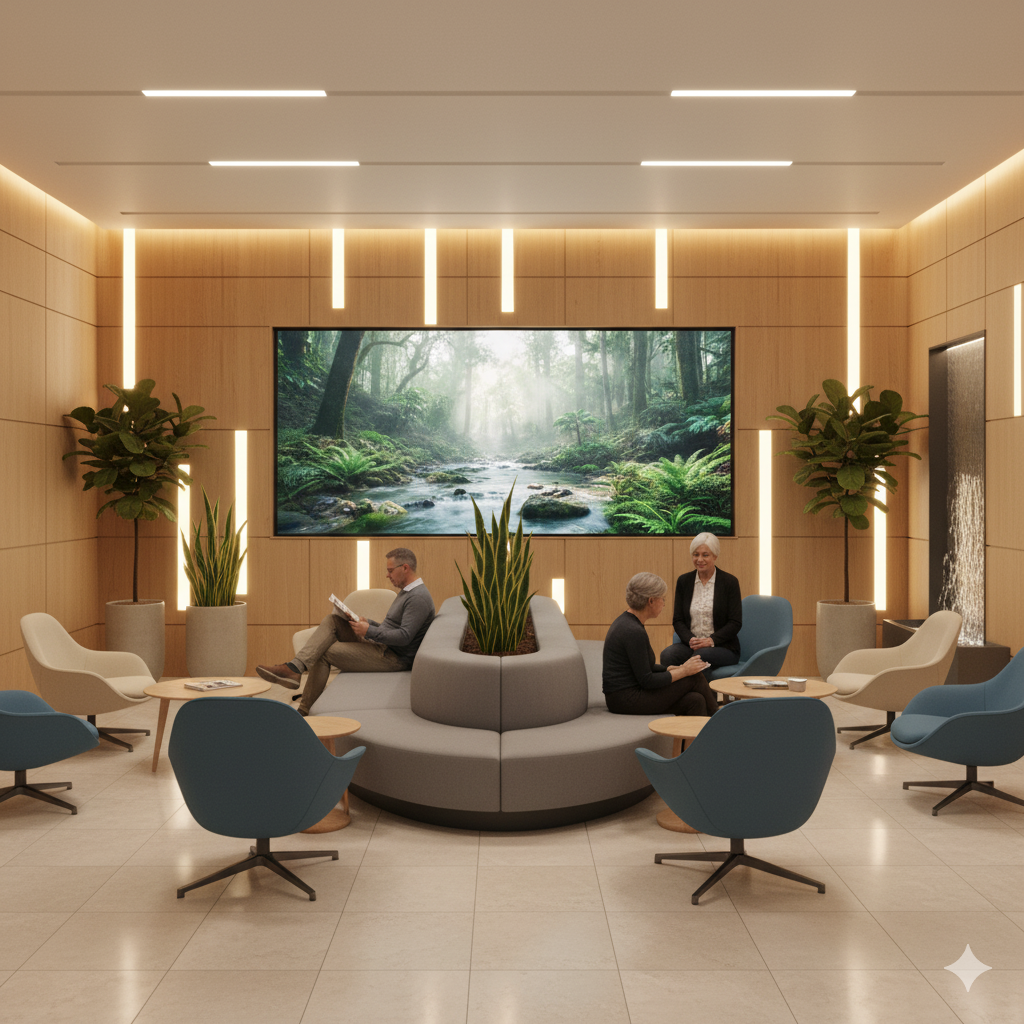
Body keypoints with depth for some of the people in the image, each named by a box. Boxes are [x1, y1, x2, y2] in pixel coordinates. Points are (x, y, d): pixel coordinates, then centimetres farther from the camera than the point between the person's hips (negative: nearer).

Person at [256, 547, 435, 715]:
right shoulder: (405, 592, 18)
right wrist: (369, 623, 8)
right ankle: (294, 668, -17)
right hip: (381, 646, 10)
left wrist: (369, 631, -18)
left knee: (325, 652, -11)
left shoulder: (419, 598, -16)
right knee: (331, 620, -4)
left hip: (393, 658, -10)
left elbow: (404, 636, -25)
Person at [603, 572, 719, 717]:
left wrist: (674, 668, 11)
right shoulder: (633, 631, -20)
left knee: (694, 700, -2)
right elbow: (646, 681, -19)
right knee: (694, 678, -4)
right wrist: (683, 671, -8)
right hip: (628, 700, -9)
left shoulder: (627, 622, 10)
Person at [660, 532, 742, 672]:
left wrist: (711, 640, -15)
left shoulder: (730, 582, 0)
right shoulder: (684, 581, 9)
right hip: (690, 644, 3)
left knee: (700, 656, -37)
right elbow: (677, 620, 9)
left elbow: (736, 623, -2)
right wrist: (691, 640, -11)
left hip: (723, 647, -2)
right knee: (667, 655, -31)